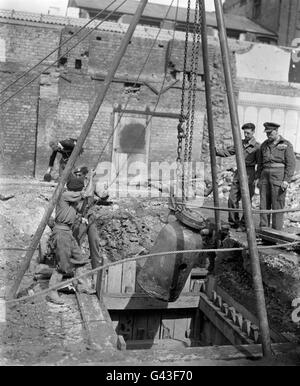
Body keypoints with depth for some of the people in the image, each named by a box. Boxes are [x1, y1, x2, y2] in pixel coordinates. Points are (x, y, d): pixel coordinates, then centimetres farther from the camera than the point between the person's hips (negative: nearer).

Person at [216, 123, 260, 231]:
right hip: (238, 172, 6)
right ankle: (233, 222, 15)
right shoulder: (240, 143, 13)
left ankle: (244, 225, 7)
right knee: (232, 198, 3)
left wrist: (257, 178, -15)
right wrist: (215, 150, -1)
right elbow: (228, 152, 13)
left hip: (249, 174, -6)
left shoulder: (257, 147, -5)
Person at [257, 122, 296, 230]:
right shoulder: (264, 145, 12)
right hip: (265, 177, 5)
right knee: (264, 204, 4)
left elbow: (291, 164, -8)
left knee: (277, 205, -3)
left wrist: (286, 180, -16)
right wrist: (259, 178, 12)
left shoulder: (286, 145, -3)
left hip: (279, 178, -5)